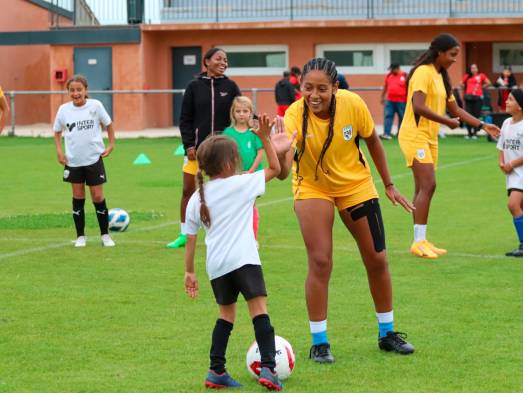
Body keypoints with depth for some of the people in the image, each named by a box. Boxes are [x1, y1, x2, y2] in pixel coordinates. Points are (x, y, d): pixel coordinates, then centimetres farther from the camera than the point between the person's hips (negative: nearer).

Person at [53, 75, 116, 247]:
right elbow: (57, 131, 11)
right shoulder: (64, 109, -3)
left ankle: (105, 235, 13)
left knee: (98, 196, 1)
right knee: (78, 197, 6)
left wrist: (111, 145, 0)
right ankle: (80, 236, 15)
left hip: (94, 158, -2)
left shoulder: (95, 105, -8)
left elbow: (108, 124, 6)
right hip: (73, 161, 2)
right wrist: (59, 151, 0)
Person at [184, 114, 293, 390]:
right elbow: (275, 168, 11)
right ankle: (267, 367, -19)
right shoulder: (241, 184, 1)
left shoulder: (197, 198, 13)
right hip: (243, 259, -5)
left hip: (215, 265, 5)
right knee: (259, 310, -6)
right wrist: (265, 139, 13)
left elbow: (190, 238, 14)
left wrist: (189, 272, 20)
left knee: (226, 313, 19)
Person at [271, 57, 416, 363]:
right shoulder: (295, 116, -28)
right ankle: (319, 343, 1)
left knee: (377, 259, 5)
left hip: (356, 185, 2)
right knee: (320, 261, -13)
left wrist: (389, 185, 3)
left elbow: (373, 142, -4)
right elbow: (282, 173, -38)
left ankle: (387, 333, 24)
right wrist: (279, 153, -60)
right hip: (312, 188, -2)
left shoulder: (353, 104, -24)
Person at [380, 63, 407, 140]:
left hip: (401, 101, -3)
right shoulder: (388, 76, 10)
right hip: (389, 100, 3)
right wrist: (382, 97, 20)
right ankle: (386, 133, -10)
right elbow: (385, 87, 19)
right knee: (388, 116, -6)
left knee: (402, 117, 6)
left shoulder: (405, 76, -3)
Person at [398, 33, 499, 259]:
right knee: (427, 186, -15)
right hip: (415, 136, -9)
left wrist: (482, 126, 16)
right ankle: (419, 242, -14)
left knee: (423, 189, 8)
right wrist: (447, 121, -19)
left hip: (430, 138, 9)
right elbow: (418, 106, -25)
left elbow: (455, 110, 22)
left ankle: (421, 241, 10)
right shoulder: (423, 73, -13)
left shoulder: (441, 77, 16)